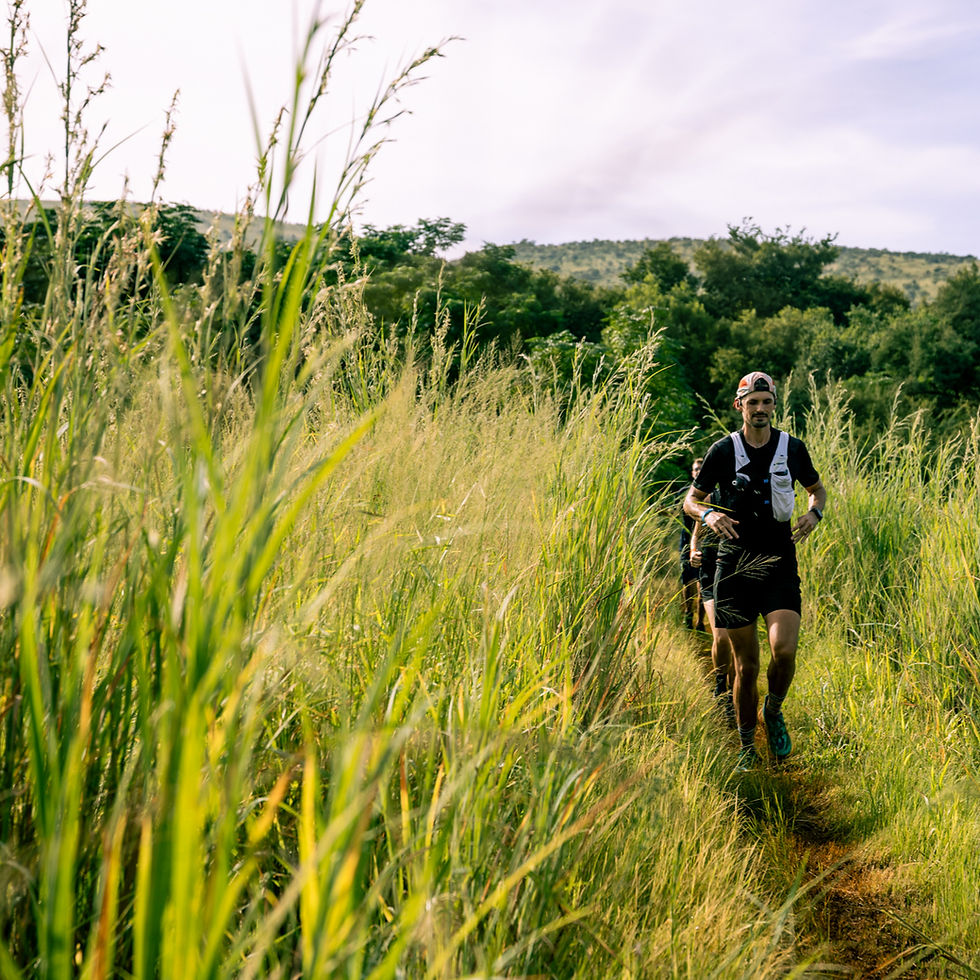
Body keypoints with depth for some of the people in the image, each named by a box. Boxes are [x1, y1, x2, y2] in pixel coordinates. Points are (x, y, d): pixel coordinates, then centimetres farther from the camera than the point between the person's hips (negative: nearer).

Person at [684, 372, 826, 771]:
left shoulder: (791, 448, 3)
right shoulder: (723, 450, 0)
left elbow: (817, 489, 19)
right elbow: (691, 499, 7)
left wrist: (813, 513, -3)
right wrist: (708, 515, -16)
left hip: (780, 564, 0)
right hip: (735, 565, 0)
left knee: (784, 650, -19)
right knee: (746, 665, 3)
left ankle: (773, 712, 12)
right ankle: (746, 748, 20)